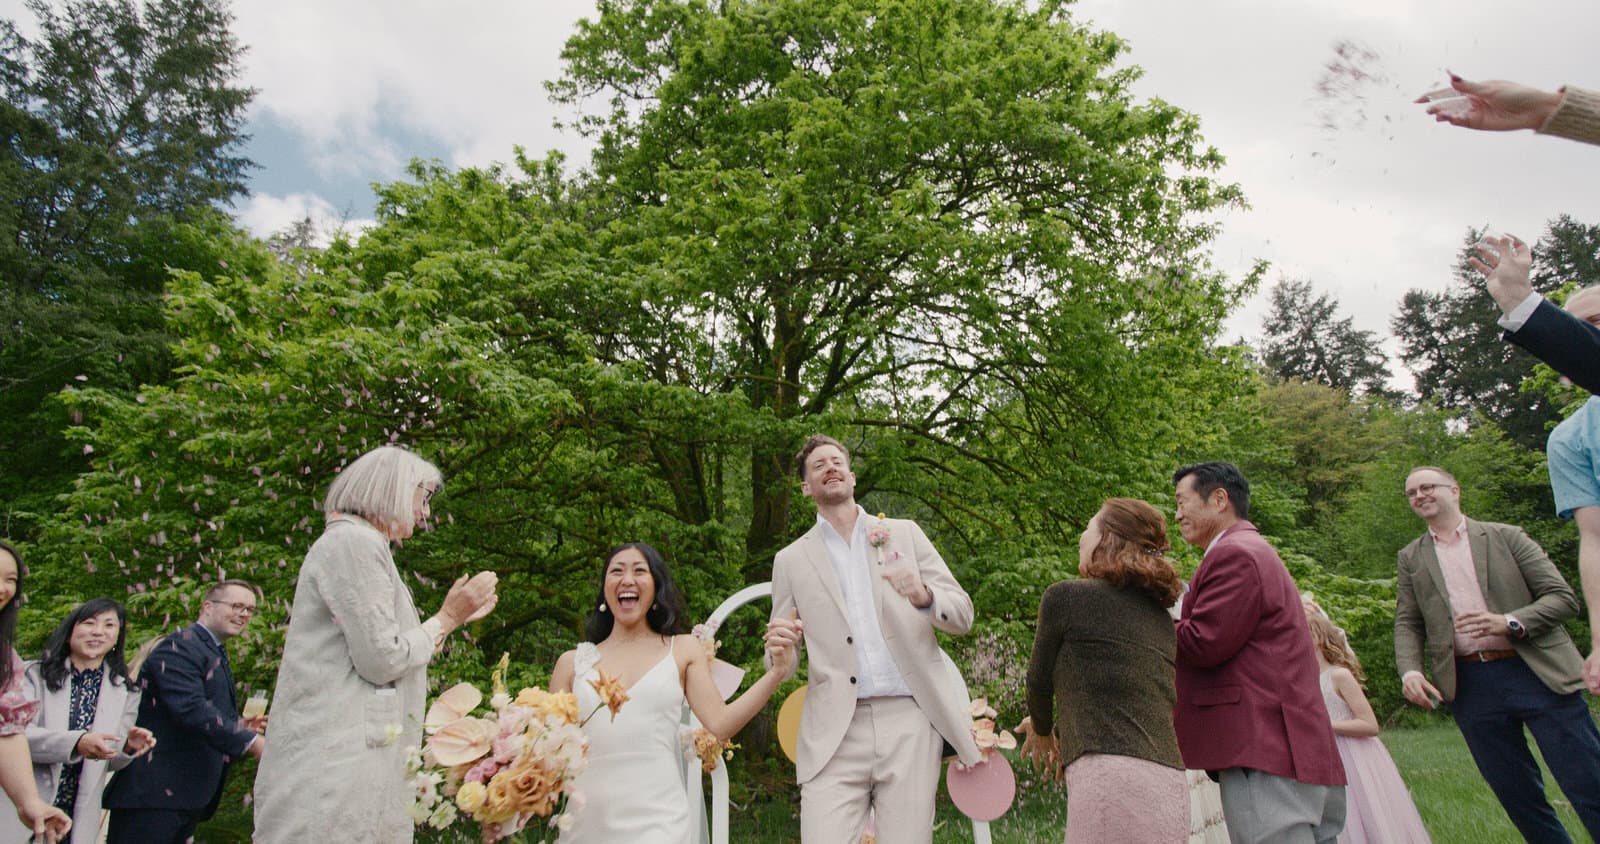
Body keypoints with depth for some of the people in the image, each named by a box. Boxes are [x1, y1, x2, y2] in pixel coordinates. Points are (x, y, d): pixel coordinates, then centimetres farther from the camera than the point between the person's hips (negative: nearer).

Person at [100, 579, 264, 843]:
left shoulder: (216, 655, 20)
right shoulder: (179, 647, -11)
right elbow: (191, 709, -25)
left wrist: (239, 727, 4)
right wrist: (252, 742, -30)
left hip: (189, 796, 9)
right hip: (155, 792, -9)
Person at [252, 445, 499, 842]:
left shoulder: (357, 541, 19)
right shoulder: (355, 541, -11)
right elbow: (381, 660, -17)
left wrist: (453, 618, 19)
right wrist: (447, 617, -5)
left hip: (348, 748, 10)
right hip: (337, 755, -10)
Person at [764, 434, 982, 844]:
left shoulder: (904, 533, 11)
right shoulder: (791, 559, 10)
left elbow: (962, 615, 7)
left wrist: (923, 596, -15)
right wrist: (779, 646, -12)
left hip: (909, 721, 1)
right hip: (836, 732, 0)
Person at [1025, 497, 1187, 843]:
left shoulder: (1065, 595, -1)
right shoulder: (1161, 617, 17)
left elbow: (1039, 680, 10)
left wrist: (1043, 730, 31)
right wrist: (1064, 730, 41)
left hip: (1111, 773, -7)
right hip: (1169, 780, 8)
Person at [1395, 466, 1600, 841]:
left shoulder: (1506, 537, 5)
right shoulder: (1411, 558, 11)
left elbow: (1563, 596, 0)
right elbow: (1407, 623, 10)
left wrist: (1510, 623, -17)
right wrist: (1410, 670, -9)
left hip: (1535, 673, -2)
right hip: (1470, 686, 2)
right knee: (1517, 796, 7)